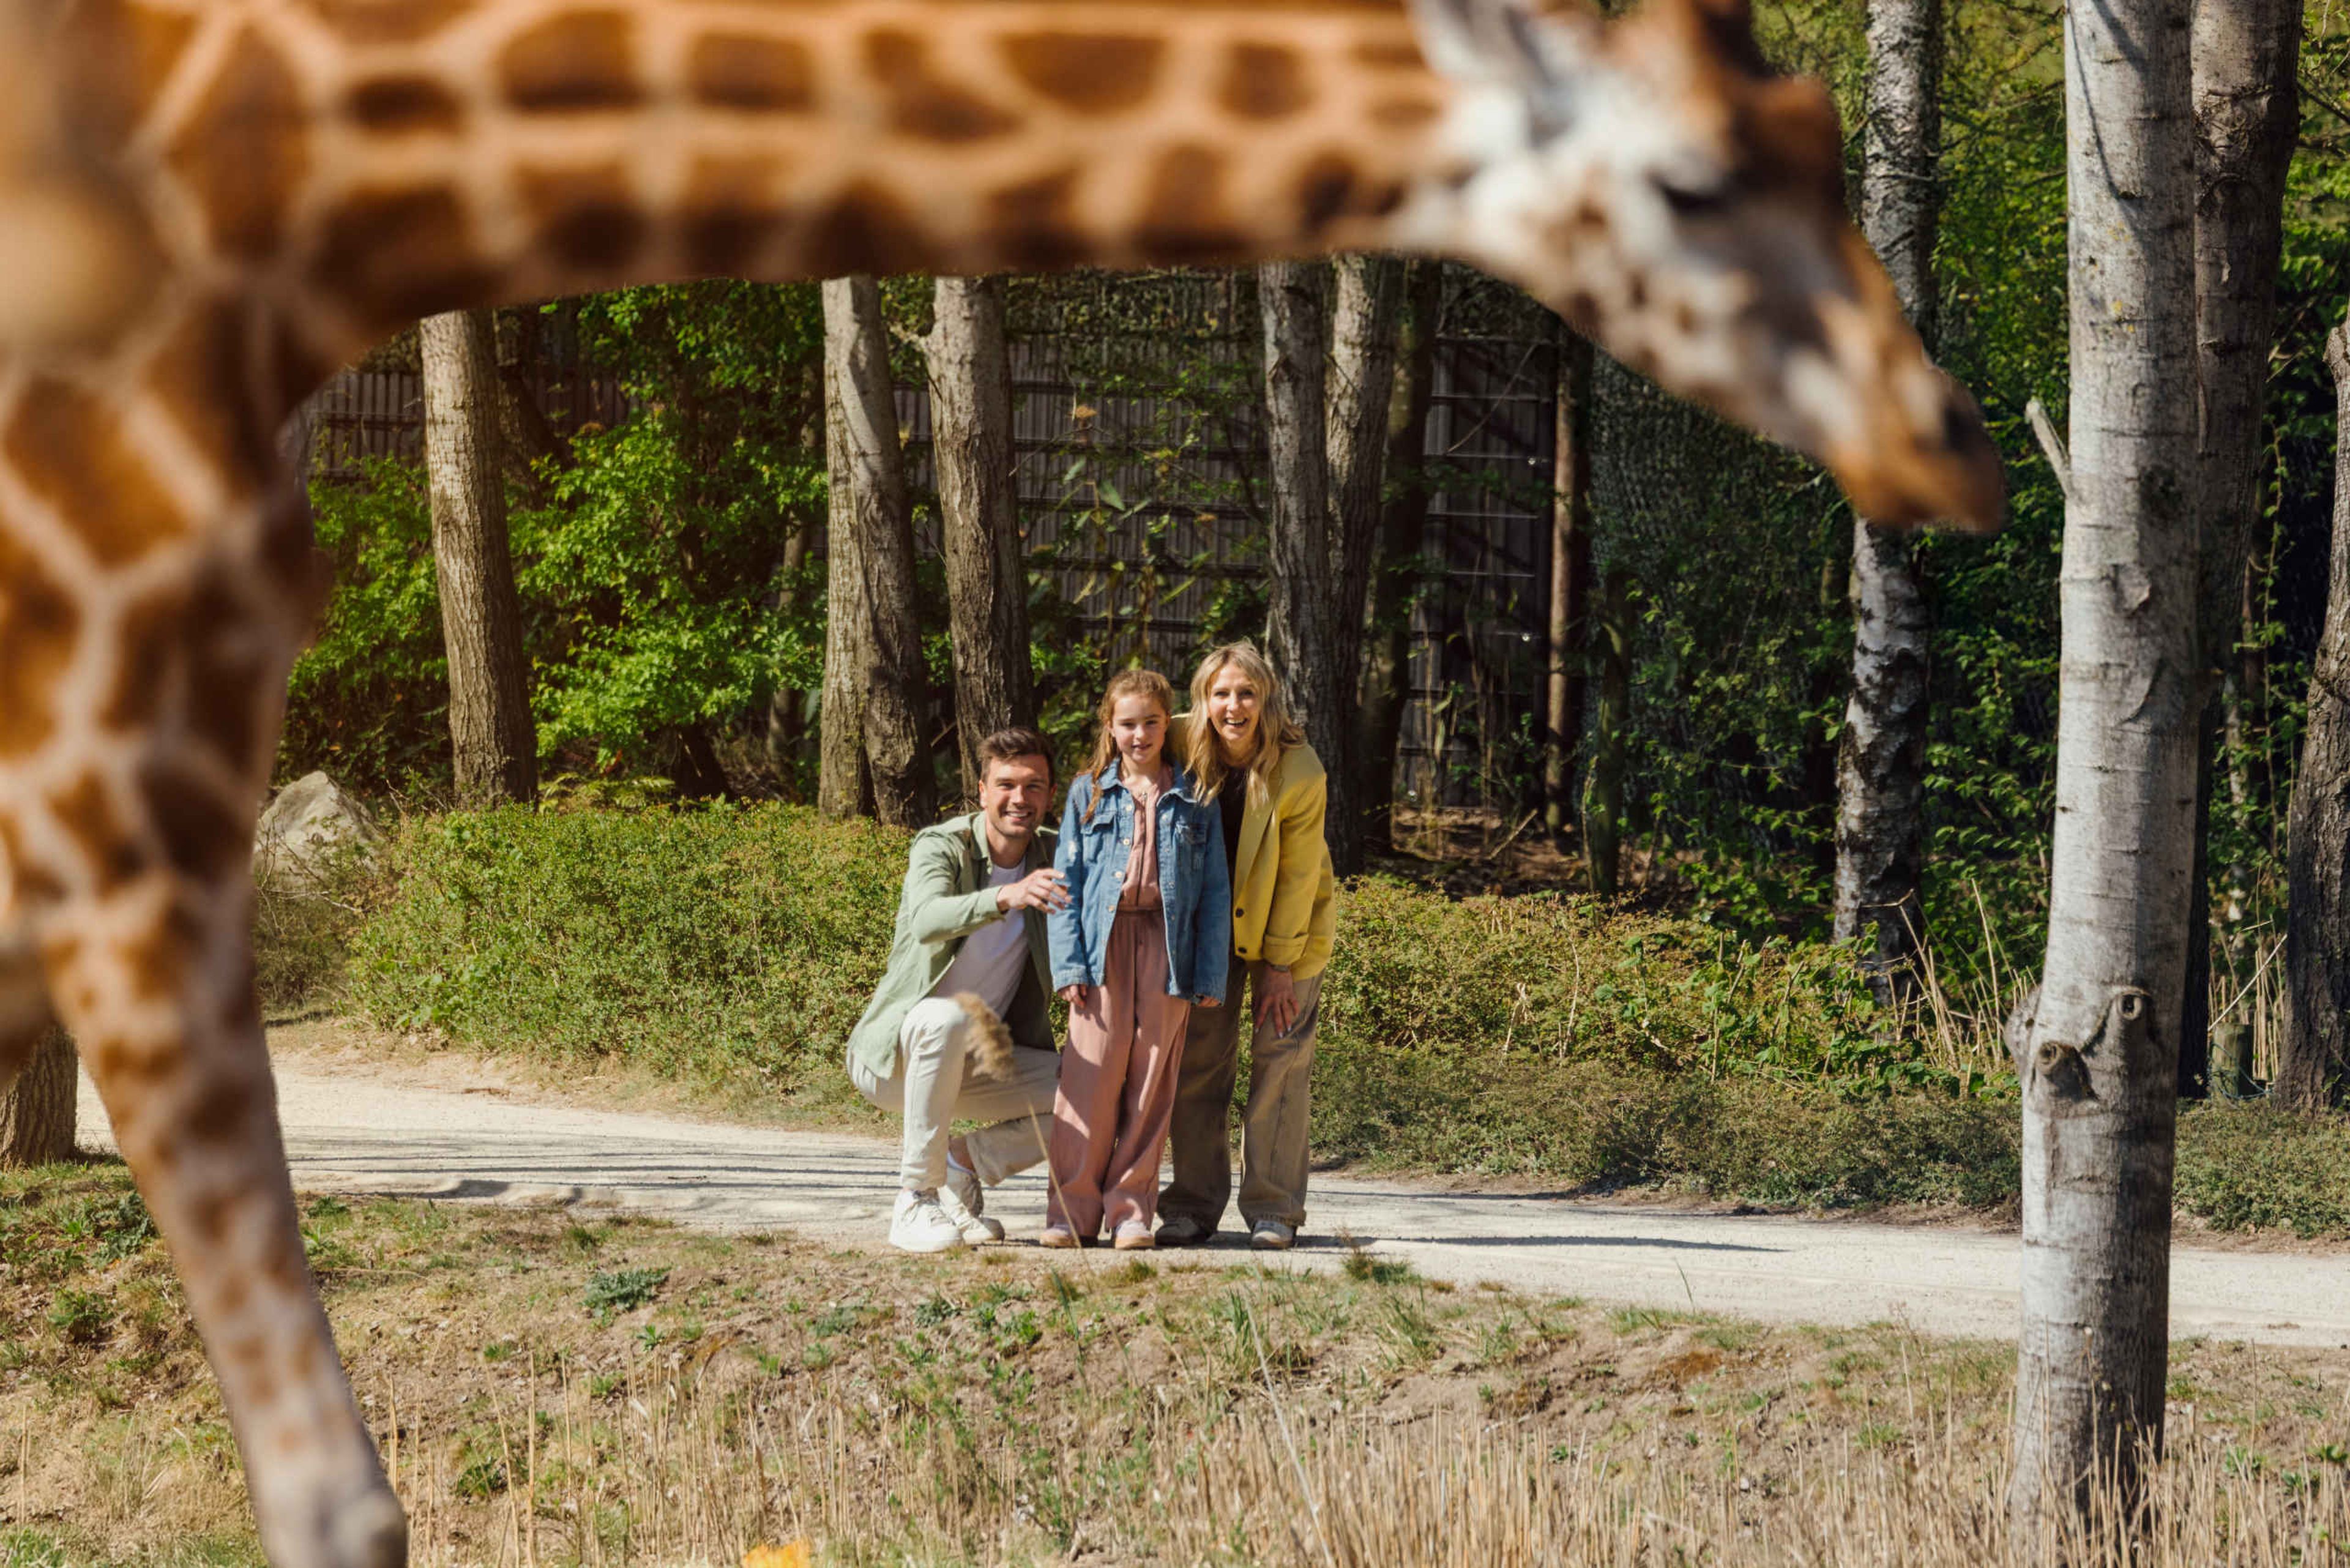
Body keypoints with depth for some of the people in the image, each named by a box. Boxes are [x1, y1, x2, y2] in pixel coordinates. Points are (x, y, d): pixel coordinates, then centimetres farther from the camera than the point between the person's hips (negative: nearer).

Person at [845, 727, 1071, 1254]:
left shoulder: (1054, 857, 1)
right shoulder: (942, 846, -15)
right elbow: (928, 920, -37)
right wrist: (1006, 897, -55)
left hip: (975, 1062, 5)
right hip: (895, 1054, -5)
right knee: (947, 1019, -39)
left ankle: (962, 1162, 5)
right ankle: (915, 1201, -27)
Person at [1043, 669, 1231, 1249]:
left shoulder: (1195, 799, 9)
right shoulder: (1089, 793, 9)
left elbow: (1215, 890, 8)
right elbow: (1066, 881, 7)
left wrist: (1211, 974, 1)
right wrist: (1069, 962, -4)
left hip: (1168, 945, 0)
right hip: (1103, 942, 0)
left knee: (1152, 1078, 0)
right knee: (1091, 1074, -7)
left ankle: (1131, 1209, 7)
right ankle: (1074, 1209, -2)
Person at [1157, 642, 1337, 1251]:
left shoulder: (1300, 771, -24)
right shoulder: (1183, 749, -16)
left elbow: (1298, 874, -17)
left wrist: (1280, 961, -14)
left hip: (1289, 922, -3)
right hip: (1208, 921, 3)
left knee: (1280, 1059, -5)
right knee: (1199, 1059, 0)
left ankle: (1273, 1211, -1)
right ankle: (1194, 1206, 6)